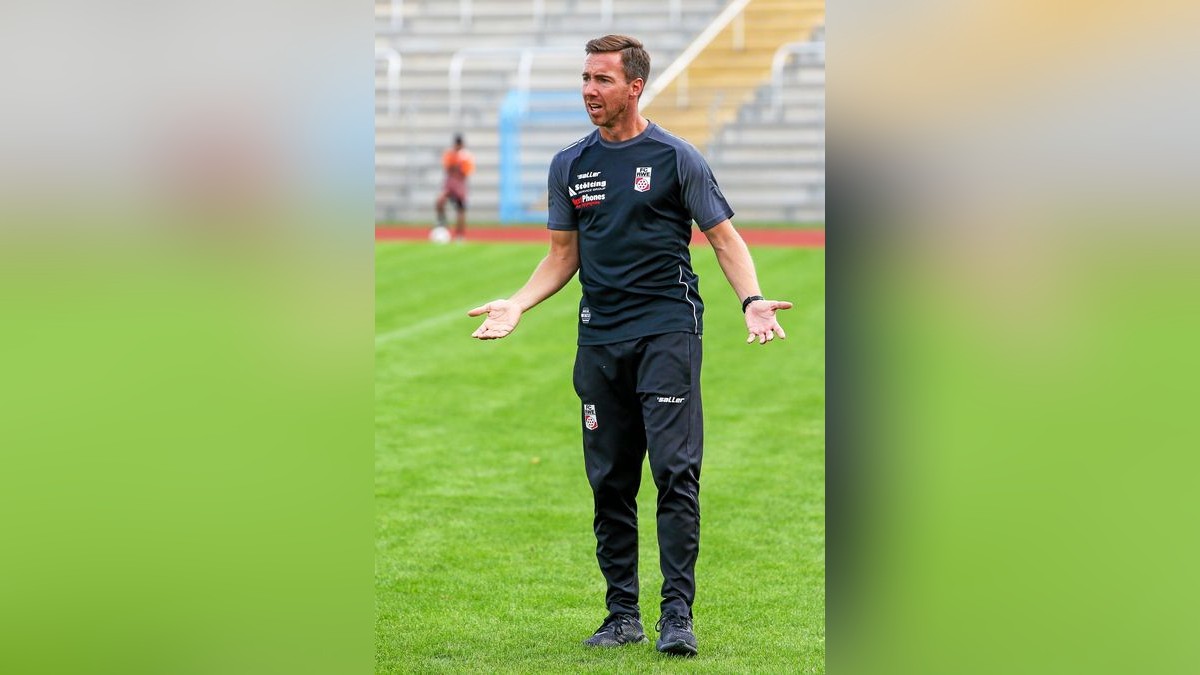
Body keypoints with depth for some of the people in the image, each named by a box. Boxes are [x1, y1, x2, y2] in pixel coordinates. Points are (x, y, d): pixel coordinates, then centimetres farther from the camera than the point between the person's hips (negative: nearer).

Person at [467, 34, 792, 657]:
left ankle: (677, 616, -11)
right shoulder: (569, 165, 12)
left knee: (675, 471, -12)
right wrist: (517, 304, 3)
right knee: (609, 482, 6)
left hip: (667, 331, -4)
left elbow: (724, 237, 2)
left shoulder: (676, 158, 0)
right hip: (599, 339, 4)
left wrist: (750, 299, -15)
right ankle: (622, 615, 14)